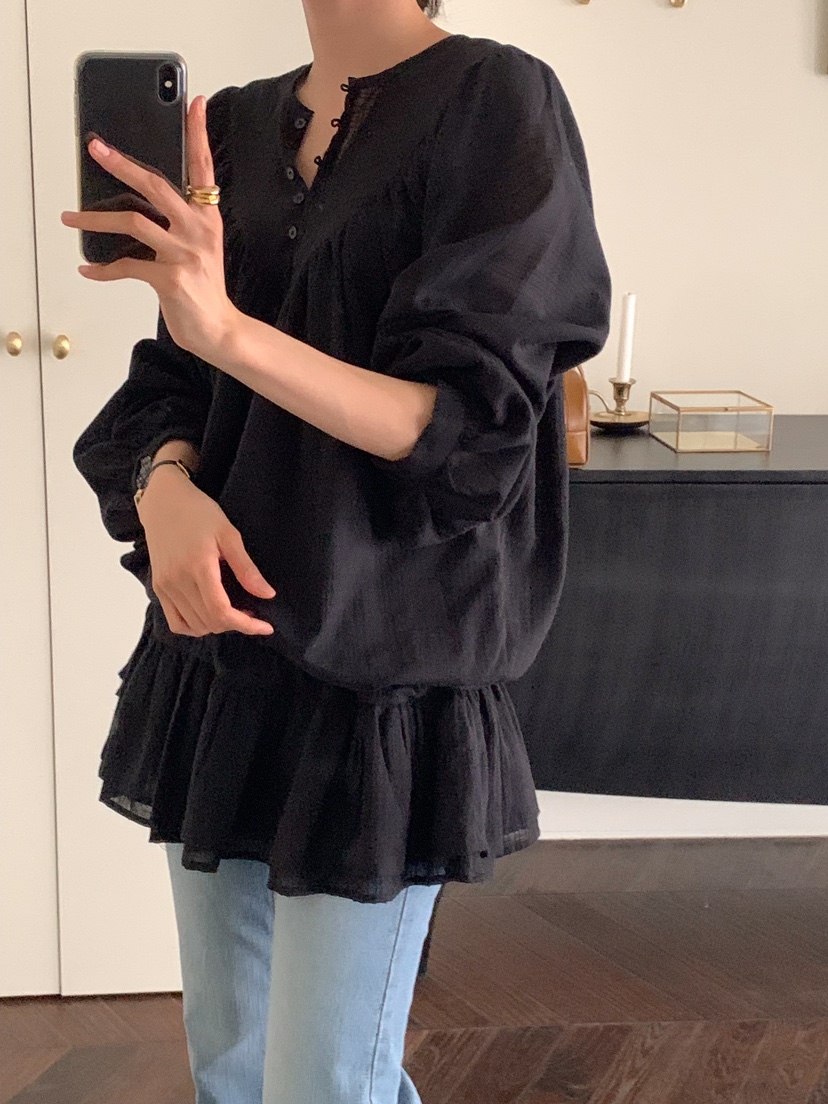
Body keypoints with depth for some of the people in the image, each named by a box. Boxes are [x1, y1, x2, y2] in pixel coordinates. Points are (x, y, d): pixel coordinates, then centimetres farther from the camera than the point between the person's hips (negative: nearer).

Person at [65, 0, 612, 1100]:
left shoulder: (494, 103, -7)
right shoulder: (233, 127, 11)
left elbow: (461, 423, -14)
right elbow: (174, 387, 11)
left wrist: (226, 328, -27)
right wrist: (165, 483, -12)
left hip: (382, 669, -6)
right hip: (221, 651, 6)